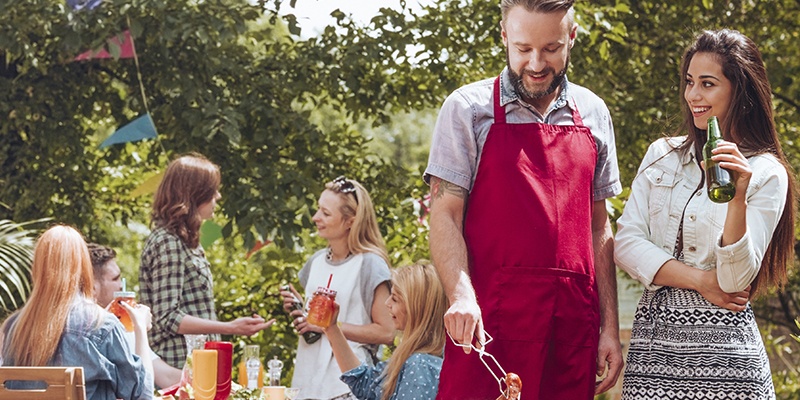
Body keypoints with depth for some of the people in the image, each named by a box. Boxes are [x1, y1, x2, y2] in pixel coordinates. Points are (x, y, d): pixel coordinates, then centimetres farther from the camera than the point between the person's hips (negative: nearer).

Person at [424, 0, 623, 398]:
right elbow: (444, 217, -4)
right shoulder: (468, 108, 1)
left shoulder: (592, 114, 13)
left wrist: (610, 326, 10)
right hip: (489, 325, -3)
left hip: (574, 327, 3)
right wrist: (462, 297, -20)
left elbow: (598, 227, 16)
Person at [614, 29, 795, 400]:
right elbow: (626, 242, 2)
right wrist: (700, 279, -9)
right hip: (652, 342, 3)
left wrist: (737, 199, -23)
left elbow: (735, 279, -9)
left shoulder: (766, 174, -1)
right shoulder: (662, 154, 10)